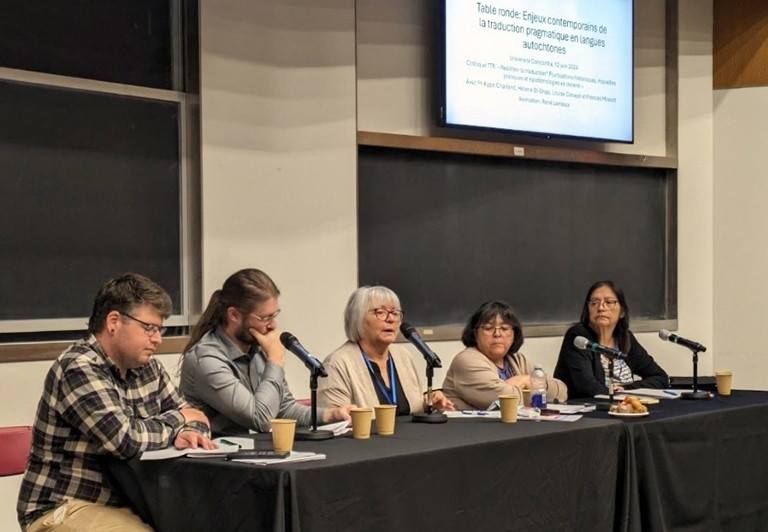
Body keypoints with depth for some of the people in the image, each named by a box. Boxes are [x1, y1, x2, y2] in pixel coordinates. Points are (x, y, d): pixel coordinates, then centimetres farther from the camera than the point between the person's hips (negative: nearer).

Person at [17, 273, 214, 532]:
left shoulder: (148, 368, 8)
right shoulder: (78, 368, -18)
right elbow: (125, 439, -27)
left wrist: (188, 432, -11)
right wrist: (178, 420, -9)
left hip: (125, 501, 8)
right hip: (64, 509, -8)